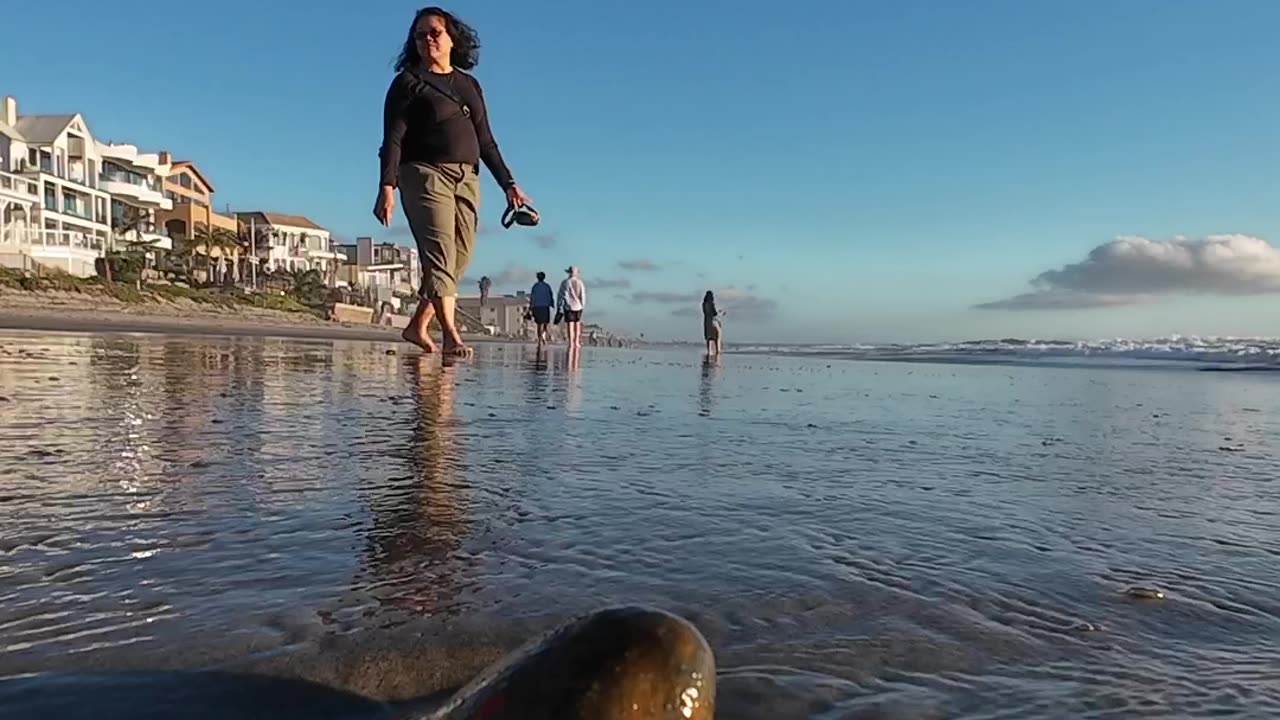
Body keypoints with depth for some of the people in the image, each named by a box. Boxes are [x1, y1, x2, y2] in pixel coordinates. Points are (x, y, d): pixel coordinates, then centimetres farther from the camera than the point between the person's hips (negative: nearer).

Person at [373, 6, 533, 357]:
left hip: (467, 179, 5)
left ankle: (417, 326, 11)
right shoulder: (408, 82, 5)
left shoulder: (469, 85, 20)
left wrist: (508, 183, 12)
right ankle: (451, 336, -23)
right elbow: (393, 139, -4)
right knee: (439, 255, -16)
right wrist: (387, 186, -17)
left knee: (459, 259, 1)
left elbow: (485, 141, 20)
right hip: (425, 174, -5)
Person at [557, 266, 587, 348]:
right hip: (578, 306, 2)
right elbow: (583, 295, -2)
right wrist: (583, 305, 9)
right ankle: (577, 342, 13)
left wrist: (560, 307, -2)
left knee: (570, 324, 1)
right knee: (577, 323, 15)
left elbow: (562, 296, -8)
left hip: (568, 306, -2)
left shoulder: (565, 283, -9)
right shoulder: (580, 282, -3)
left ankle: (571, 343, 1)